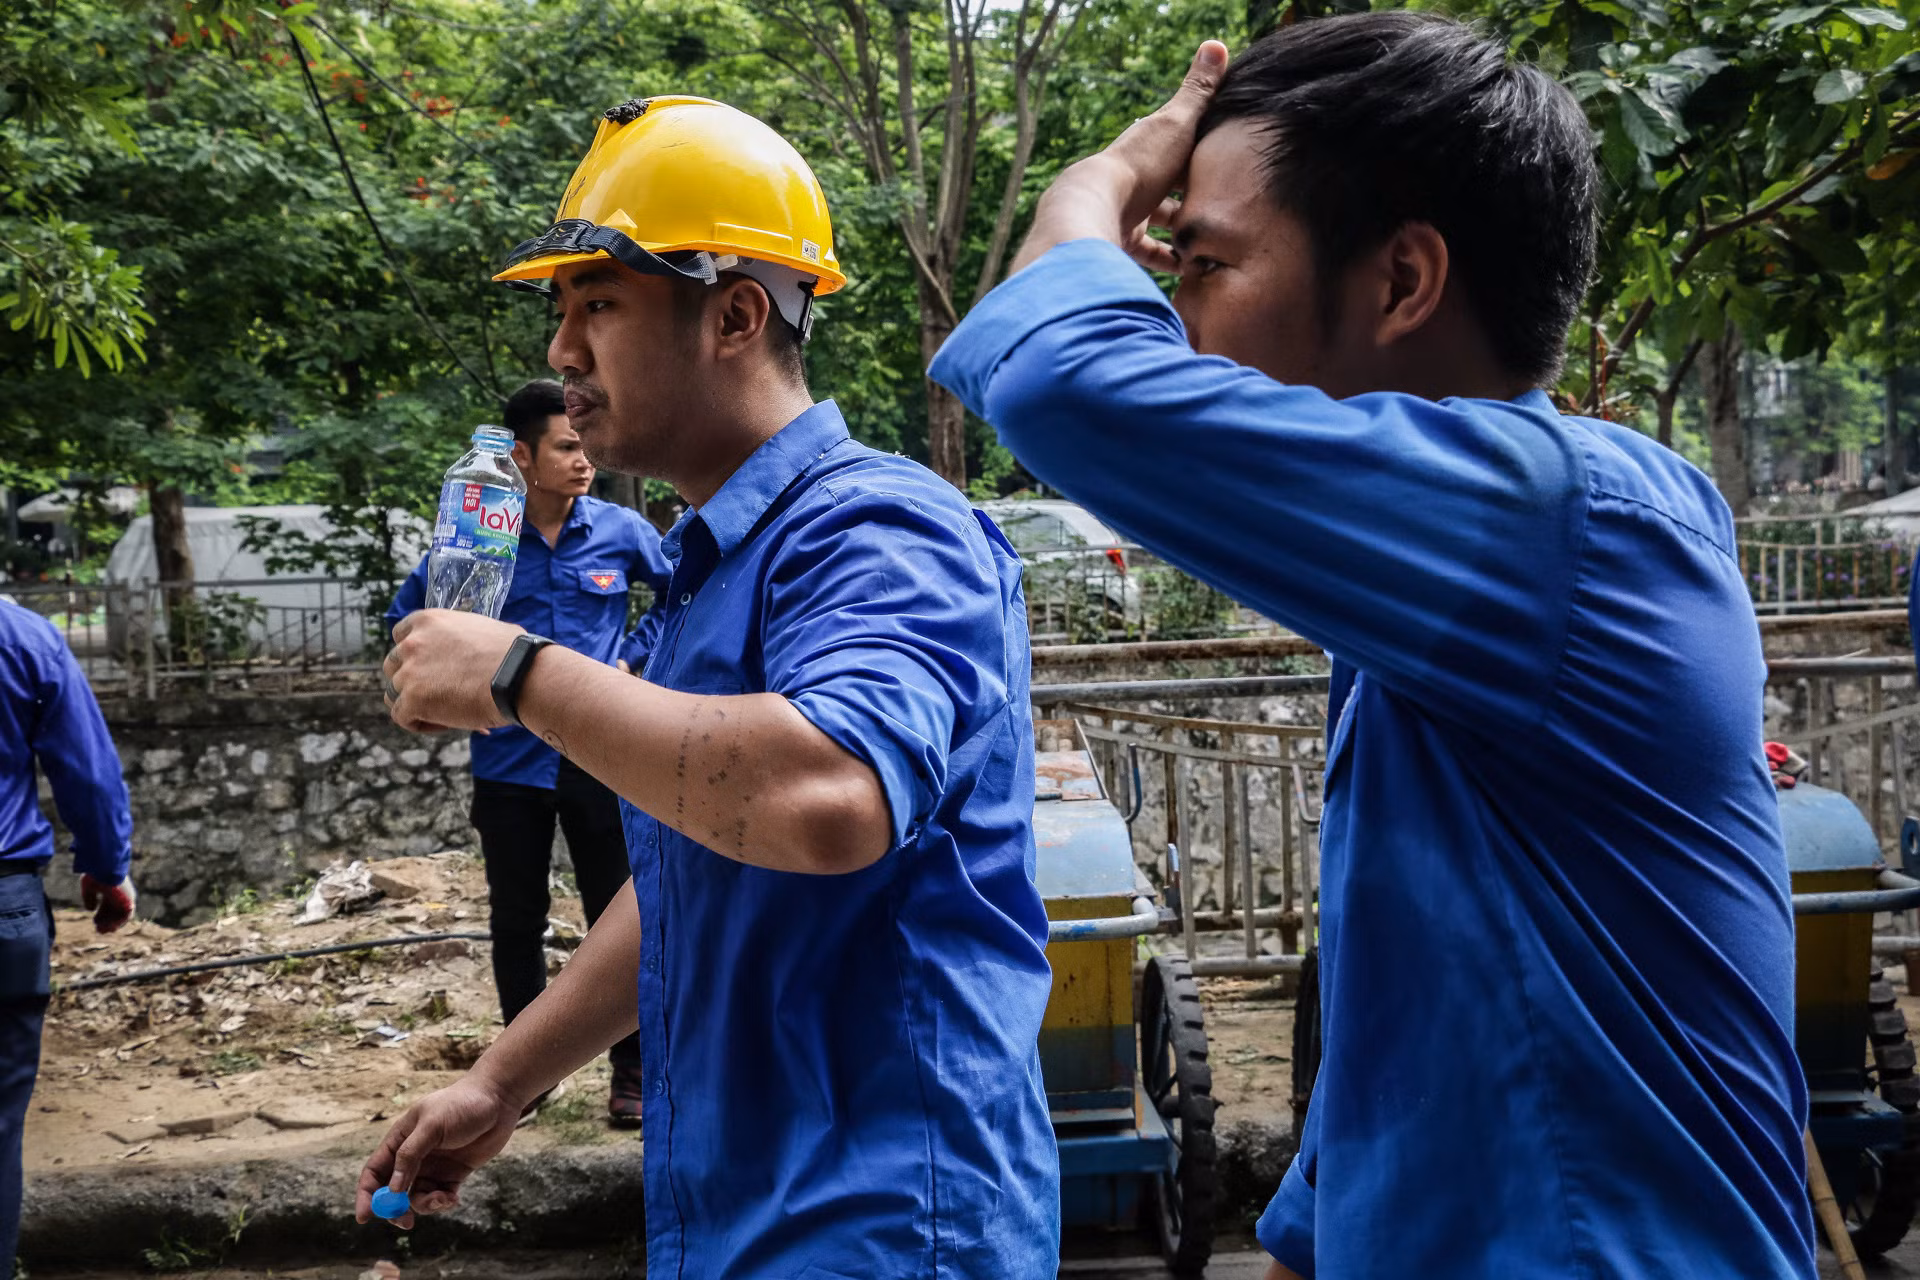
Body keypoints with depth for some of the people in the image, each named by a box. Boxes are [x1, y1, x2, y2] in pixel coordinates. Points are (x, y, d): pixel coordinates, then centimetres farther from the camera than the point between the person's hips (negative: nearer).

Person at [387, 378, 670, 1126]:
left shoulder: (621, 532, -3)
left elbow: (680, 596, 13)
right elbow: (407, 614, 10)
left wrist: (631, 658, 1)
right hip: (510, 757, 1)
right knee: (515, 921, 12)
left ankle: (633, 1070, 15)